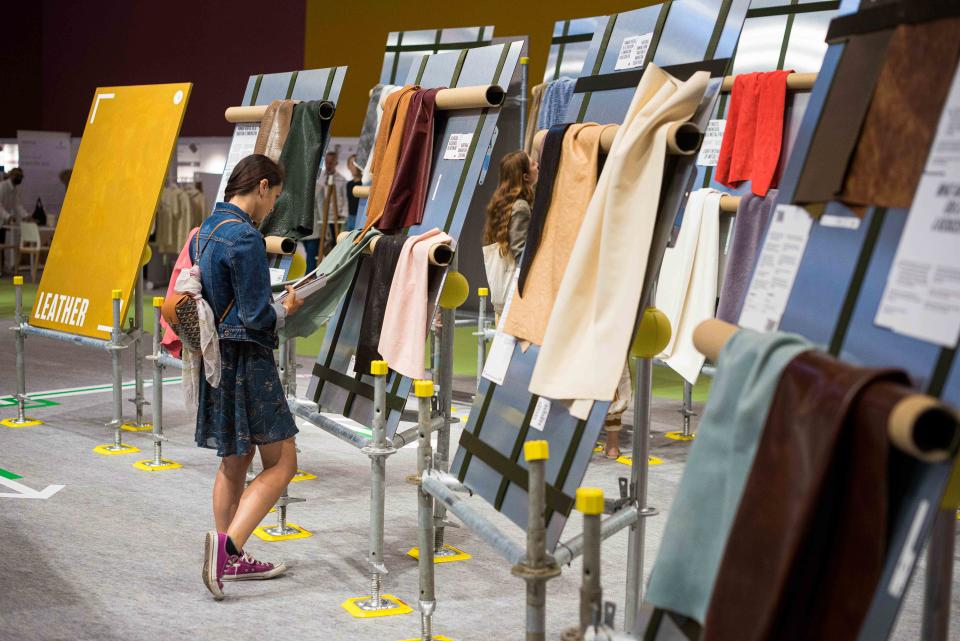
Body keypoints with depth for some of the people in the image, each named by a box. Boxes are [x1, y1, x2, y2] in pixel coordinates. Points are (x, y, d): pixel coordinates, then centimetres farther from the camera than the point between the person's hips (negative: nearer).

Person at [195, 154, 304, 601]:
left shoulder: (206, 230, 11)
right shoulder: (245, 237, -18)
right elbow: (257, 316, -21)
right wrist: (286, 309, -1)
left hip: (216, 358, 10)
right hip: (245, 361, -10)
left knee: (235, 461, 17)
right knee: (281, 463, -3)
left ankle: (230, 560, 23)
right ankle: (228, 543, -14)